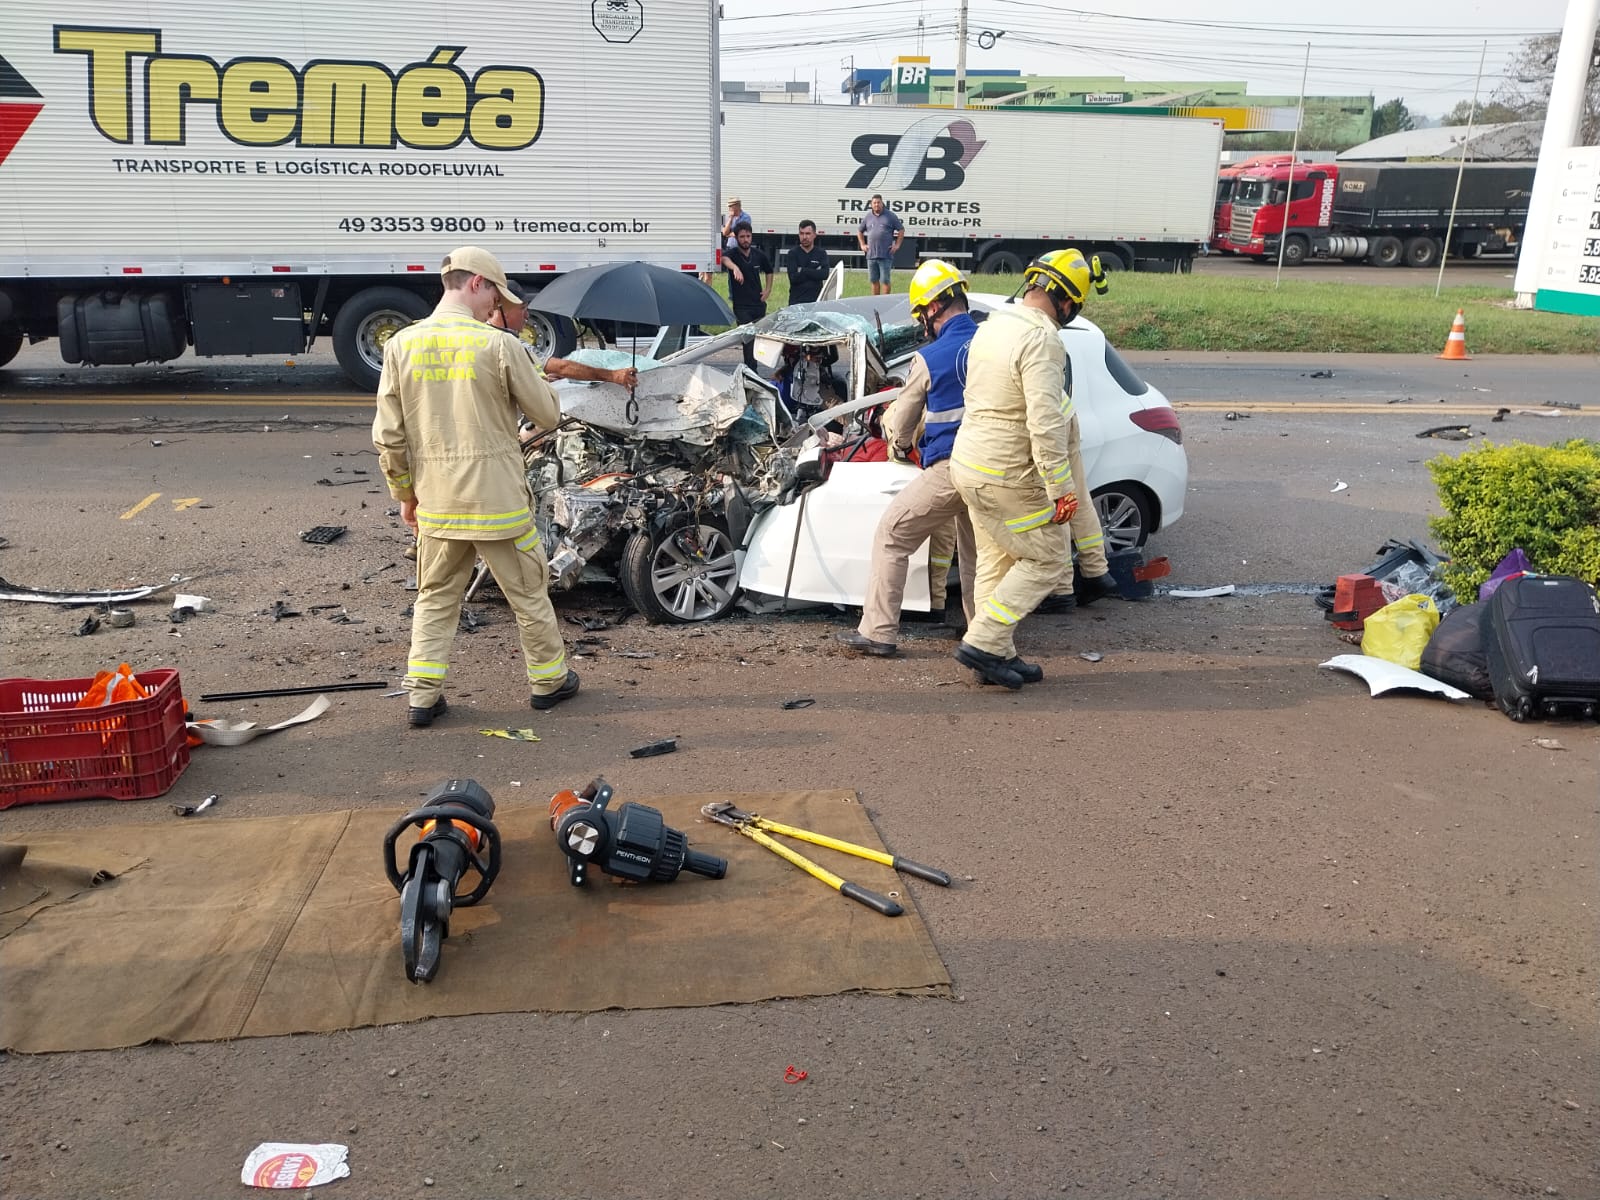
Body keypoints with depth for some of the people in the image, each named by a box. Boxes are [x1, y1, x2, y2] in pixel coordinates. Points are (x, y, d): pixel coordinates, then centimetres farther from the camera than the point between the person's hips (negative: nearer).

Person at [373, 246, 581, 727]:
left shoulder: (402, 345, 0)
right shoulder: (498, 345, -12)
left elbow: (388, 438, 1)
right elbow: (548, 416, -3)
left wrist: (404, 494, 13)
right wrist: (534, 379, 15)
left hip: (436, 502, 3)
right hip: (497, 501, -3)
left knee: (435, 597, 17)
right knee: (528, 592, 14)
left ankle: (422, 695, 15)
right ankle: (549, 680, 27)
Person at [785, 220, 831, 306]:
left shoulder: (821, 253, 8)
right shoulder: (792, 253, 3)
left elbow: (825, 274, -9)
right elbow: (793, 278, -9)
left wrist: (803, 271, -9)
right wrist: (815, 273, -7)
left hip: (816, 301, 1)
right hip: (796, 301, -1)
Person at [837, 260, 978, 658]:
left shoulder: (929, 359, -7)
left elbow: (901, 423, 5)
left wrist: (897, 441, 29)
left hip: (948, 469, -6)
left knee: (891, 537, 4)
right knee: (976, 550, 21)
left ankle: (879, 631, 2)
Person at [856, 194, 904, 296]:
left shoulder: (890, 216, 3)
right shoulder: (867, 217, 11)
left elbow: (901, 230, 7)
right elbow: (860, 231, 24)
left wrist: (897, 245, 0)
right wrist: (863, 245, 14)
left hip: (886, 255, -4)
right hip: (871, 255, 4)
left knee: (885, 281, -5)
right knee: (874, 281, 9)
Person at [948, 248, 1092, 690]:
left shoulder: (991, 326, 9)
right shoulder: (1042, 340, -20)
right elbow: (1045, 424, -26)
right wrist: (1062, 488, -22)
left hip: (968, 460, 9)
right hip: (1006, 476, -9)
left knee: (997, 561, 16)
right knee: (1047, 559, 4)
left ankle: (997, 656, 21)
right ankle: (983, 642, -1)